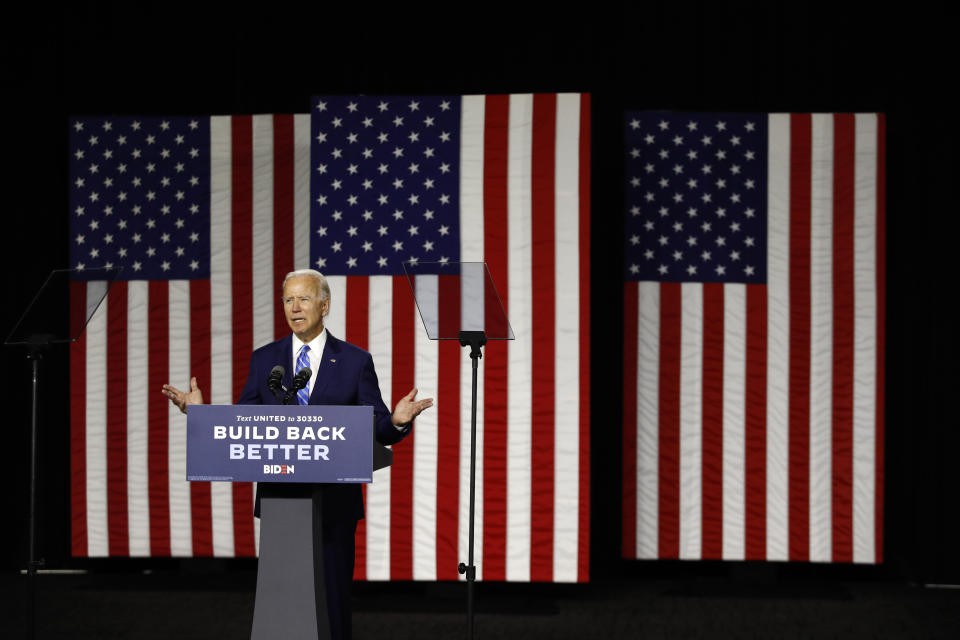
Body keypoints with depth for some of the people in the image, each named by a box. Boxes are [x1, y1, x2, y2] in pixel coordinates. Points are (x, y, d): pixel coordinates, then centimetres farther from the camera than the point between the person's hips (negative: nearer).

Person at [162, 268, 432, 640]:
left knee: (333, 596, 1)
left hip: (334, 501, -2)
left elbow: (376, 428, 0)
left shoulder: (355, 361, 3)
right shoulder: (264, 359, 9)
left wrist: (397, 421, -22)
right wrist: (201, 413, -6)